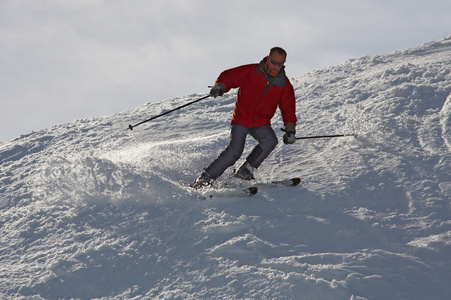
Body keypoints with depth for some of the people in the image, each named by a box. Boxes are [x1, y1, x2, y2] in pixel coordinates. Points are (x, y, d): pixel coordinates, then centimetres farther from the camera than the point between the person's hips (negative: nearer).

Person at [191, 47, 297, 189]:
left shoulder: (284, 85, 2)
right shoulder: (250, 71, -7)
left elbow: (288, 109, 8)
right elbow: (229, 76, -2)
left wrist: (290, 130, -3)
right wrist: (220, 86, -23)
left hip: (261, 123, 3)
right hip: (241, 119, -3)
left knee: (270, 141, -27)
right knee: (235, 150, -21)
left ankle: (245, 171, -14)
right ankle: (205, 178, -10)